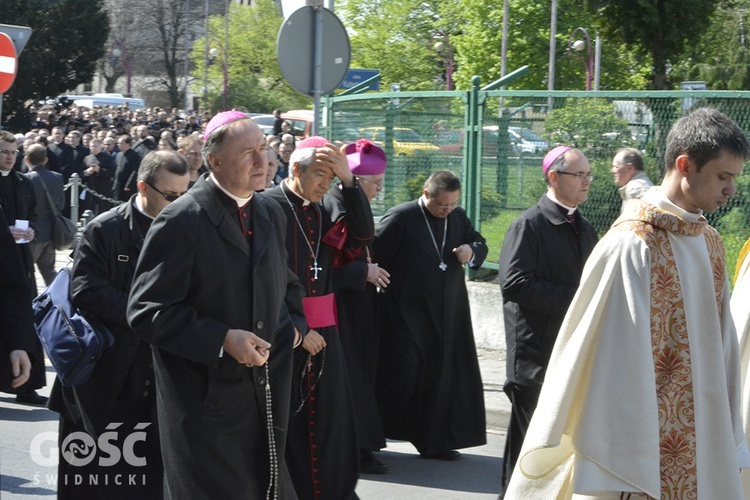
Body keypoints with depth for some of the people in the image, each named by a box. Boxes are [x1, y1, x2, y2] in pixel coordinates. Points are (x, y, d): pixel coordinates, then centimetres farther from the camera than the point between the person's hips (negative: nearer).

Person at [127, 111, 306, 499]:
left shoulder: (271, 214, 8)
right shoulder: (182, 221, -15)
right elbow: (147, 311, -17)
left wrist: (294, 323, 5)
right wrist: (222, 340, -23)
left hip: (266, 391, 6)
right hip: (205, 401, -6)